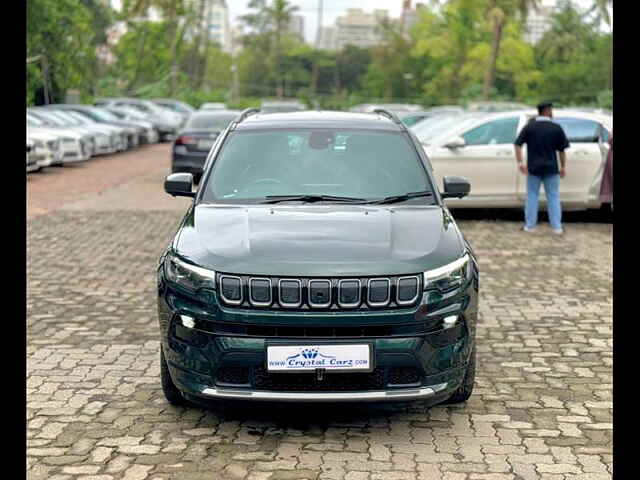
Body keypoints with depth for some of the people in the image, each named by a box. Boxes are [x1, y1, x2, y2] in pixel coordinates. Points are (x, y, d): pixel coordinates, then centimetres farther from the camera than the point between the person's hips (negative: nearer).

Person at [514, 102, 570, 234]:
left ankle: (530, 225, 9)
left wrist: (520, 163, -4)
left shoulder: (529, 127, 1)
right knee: (553, 197, 6)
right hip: (551, 169, -1)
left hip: (533, 168, 1)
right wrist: (563, 167, 8)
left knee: (532, 196, 10)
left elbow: (517, 145, -5)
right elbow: (561, 150, 0)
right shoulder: (556, 128, -2)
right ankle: (557, 227, 5)